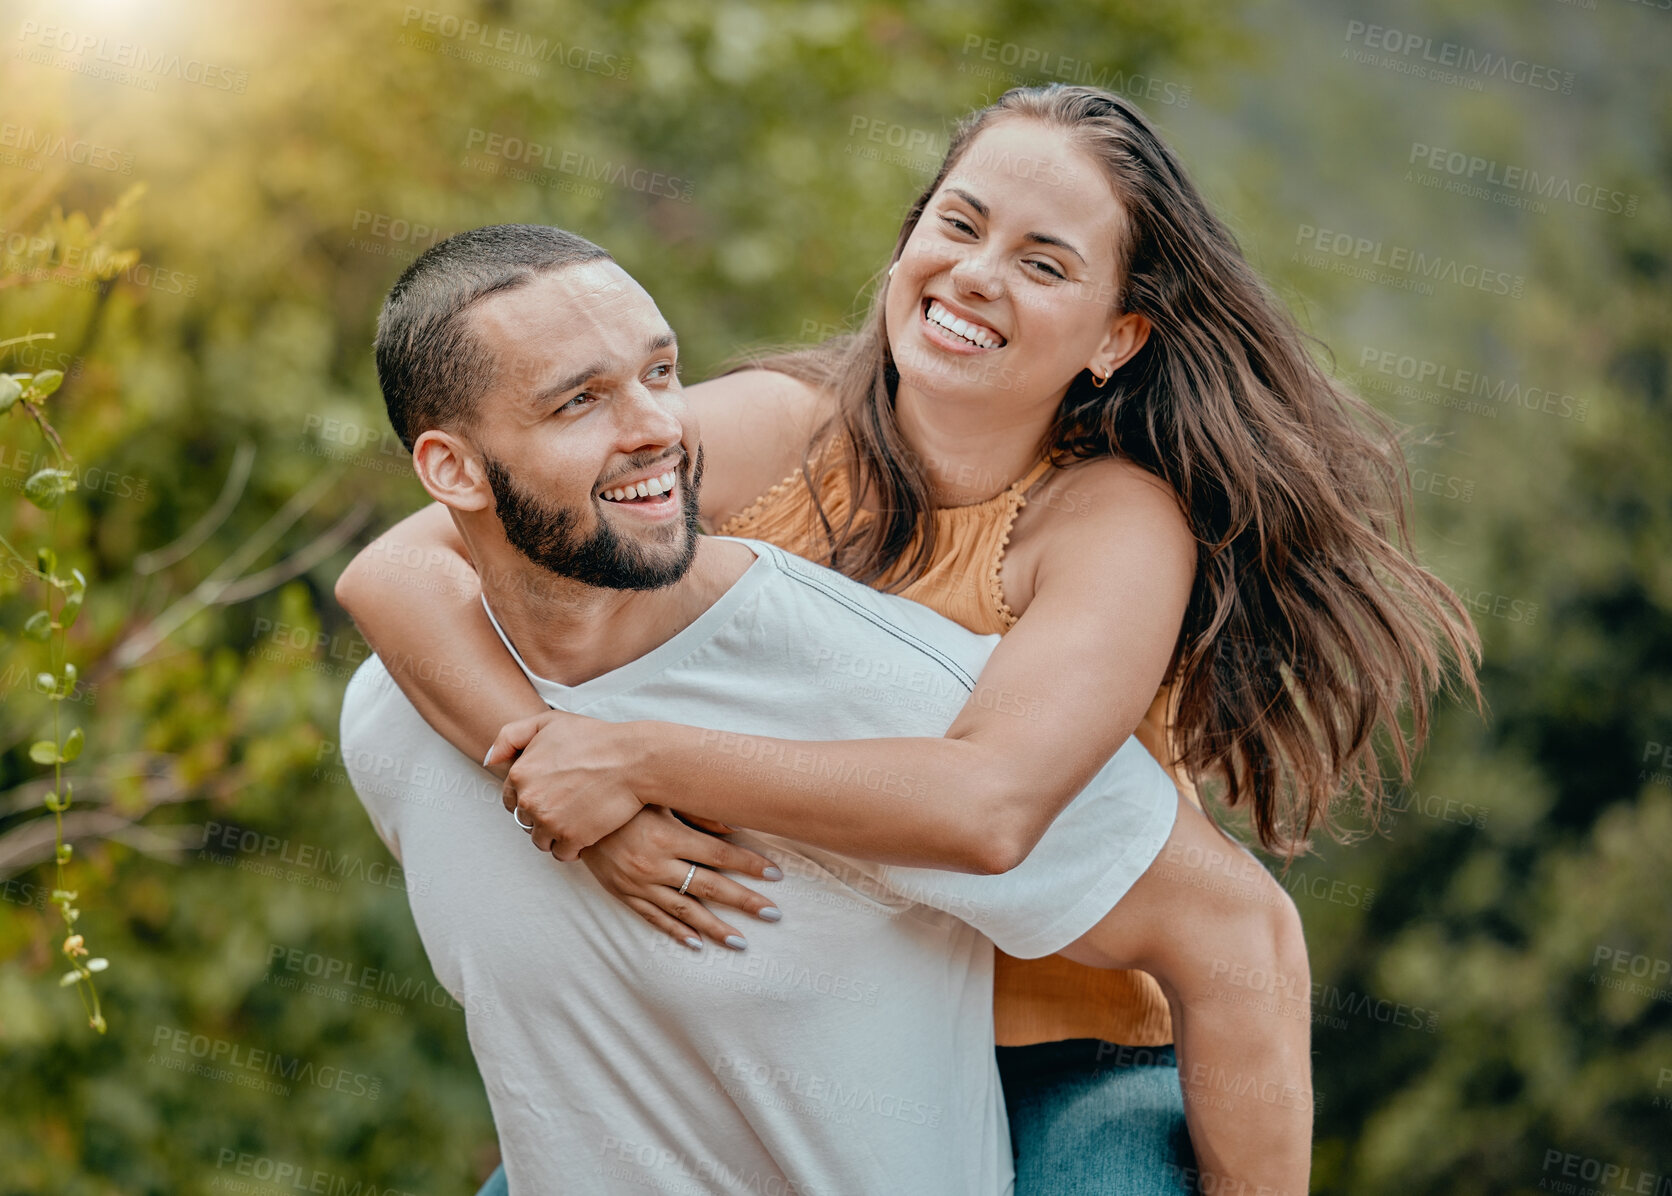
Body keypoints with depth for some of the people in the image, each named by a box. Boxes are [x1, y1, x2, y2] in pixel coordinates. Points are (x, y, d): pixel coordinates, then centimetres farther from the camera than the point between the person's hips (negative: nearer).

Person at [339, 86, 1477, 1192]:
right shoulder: (770, 431, -8)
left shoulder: (1118, 520, -17)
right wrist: (583, 812, -30)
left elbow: (987, 805, -35)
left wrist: (632, 761, -33)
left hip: (1061, 1062, -3)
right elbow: (395, 571, -15)